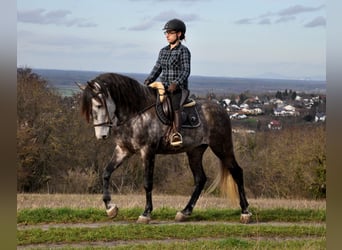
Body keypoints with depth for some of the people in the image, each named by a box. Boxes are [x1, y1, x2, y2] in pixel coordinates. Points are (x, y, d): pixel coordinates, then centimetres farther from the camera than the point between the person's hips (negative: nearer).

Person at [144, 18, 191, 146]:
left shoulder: (183, 51, -3)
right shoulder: (163, 51, 17)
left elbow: (186, 71, -10)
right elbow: (157, 69, 17)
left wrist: (176, 83, -25)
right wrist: (148, 81, -1)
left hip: (179, 88, -7)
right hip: (163, 87, 7)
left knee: (175, 105, -29)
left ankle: (176, 134, -40)